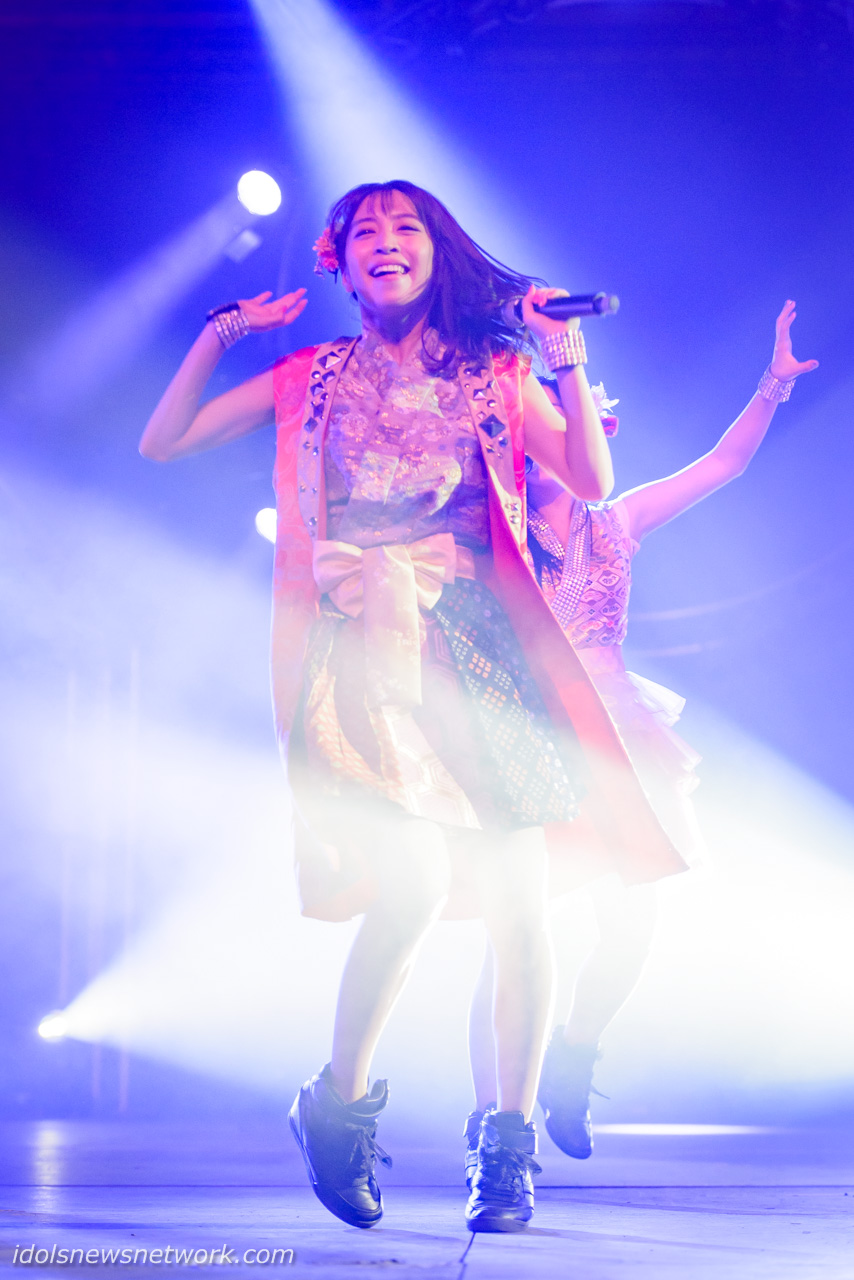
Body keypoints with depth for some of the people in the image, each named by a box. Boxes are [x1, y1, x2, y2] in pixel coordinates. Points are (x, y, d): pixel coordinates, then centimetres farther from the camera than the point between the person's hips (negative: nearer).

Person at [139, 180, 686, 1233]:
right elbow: (162, 444, 12)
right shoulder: (311, 378, 14)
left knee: (519, 903, -5)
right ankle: (339, 1101, 1)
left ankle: (508, 1142, 10)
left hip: (486, 651, 2)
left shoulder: (496, 375, 13)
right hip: (363, 654, -2)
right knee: (417, 878, -21)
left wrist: (567, 359, -3)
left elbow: (591, 482, 2)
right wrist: (219, 335, 6)